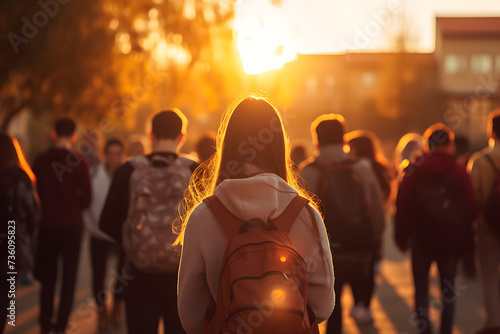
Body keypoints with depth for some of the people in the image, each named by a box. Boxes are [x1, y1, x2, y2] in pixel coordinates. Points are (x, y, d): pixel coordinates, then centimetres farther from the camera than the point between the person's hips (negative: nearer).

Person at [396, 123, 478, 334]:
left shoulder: (413, 171, -4)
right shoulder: (459, 172, -6)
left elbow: (402, 207, -3)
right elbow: (471, 208, -3)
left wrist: (402, 237, 6)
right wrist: (465, 240, 8)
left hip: (421, 240, 0)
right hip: (449, 241, 0)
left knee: (421, 289, 9)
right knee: (448, 288, 13)